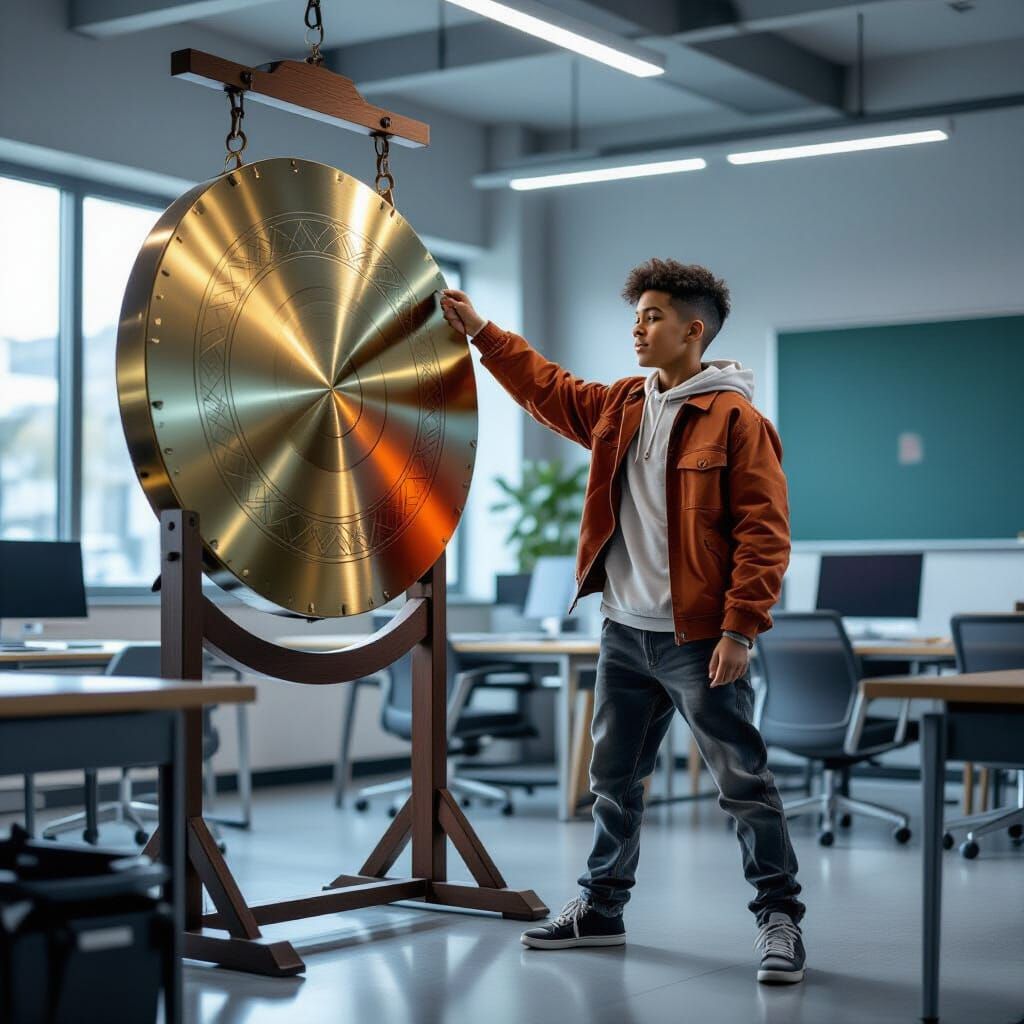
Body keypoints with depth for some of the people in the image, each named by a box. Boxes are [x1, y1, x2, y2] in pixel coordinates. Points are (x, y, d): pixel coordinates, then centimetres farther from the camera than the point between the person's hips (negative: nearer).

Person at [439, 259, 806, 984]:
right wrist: (481, 332, 20)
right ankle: (601, 909, 30)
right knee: (615, 779, 16)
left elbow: (764, 532, -15)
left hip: (698, 639, -7)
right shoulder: (621, 407, 11)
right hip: (624, 632, 8)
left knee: (744, 782, -1)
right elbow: (547, 387, 26)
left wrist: (740, 629, -19)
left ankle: (780, 918, 10)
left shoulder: (736, 419, -11)